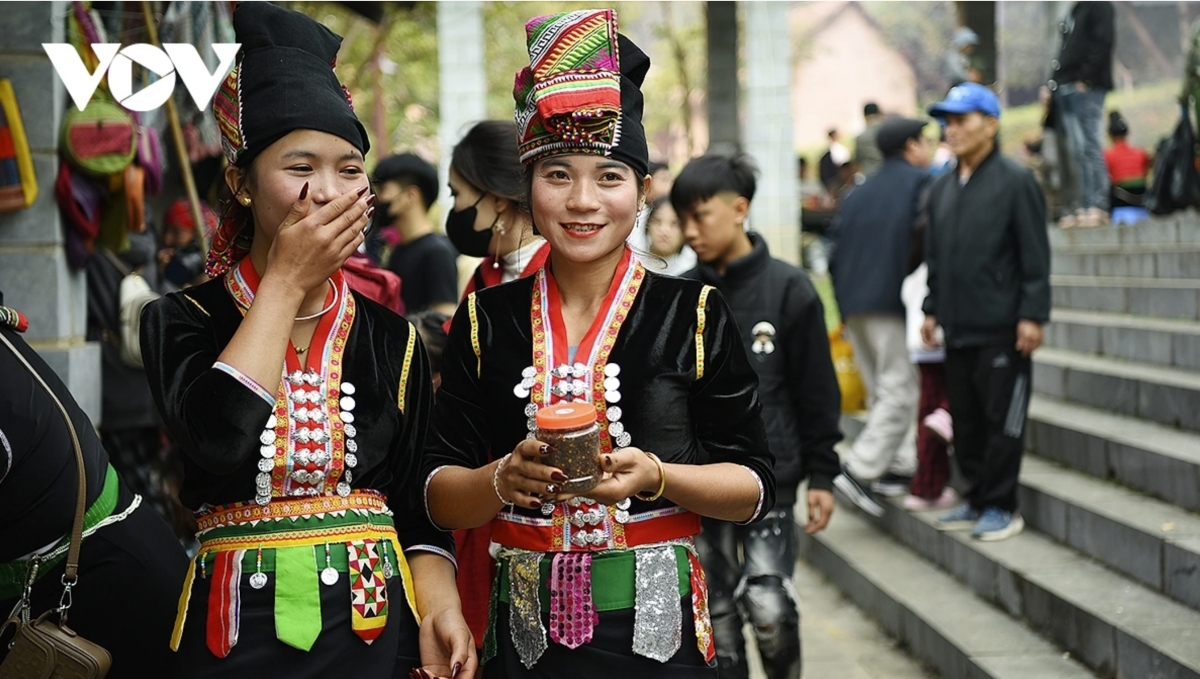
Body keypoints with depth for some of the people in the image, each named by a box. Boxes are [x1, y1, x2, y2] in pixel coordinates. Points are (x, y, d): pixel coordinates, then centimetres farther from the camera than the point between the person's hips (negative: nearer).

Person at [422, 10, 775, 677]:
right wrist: (503, 479, -18)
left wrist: (656, 476, -19)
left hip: (658, 625, -1)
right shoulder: (486, 321, 2)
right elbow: (440, 499, 2)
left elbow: (755, 488, -3)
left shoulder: (696, 315, -2)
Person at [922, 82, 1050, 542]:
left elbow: (1035, 255, -9)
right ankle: (977, 499, 22)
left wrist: (1032, 315, -14)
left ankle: (1001, 506, 8)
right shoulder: (942, 189, 14)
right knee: (966, 418, 11)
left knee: (1002, 418, -1)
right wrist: (933, 309, 17)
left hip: (1001, 329, -7)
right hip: (957, 327, 7)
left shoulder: (1015, 181, -6)